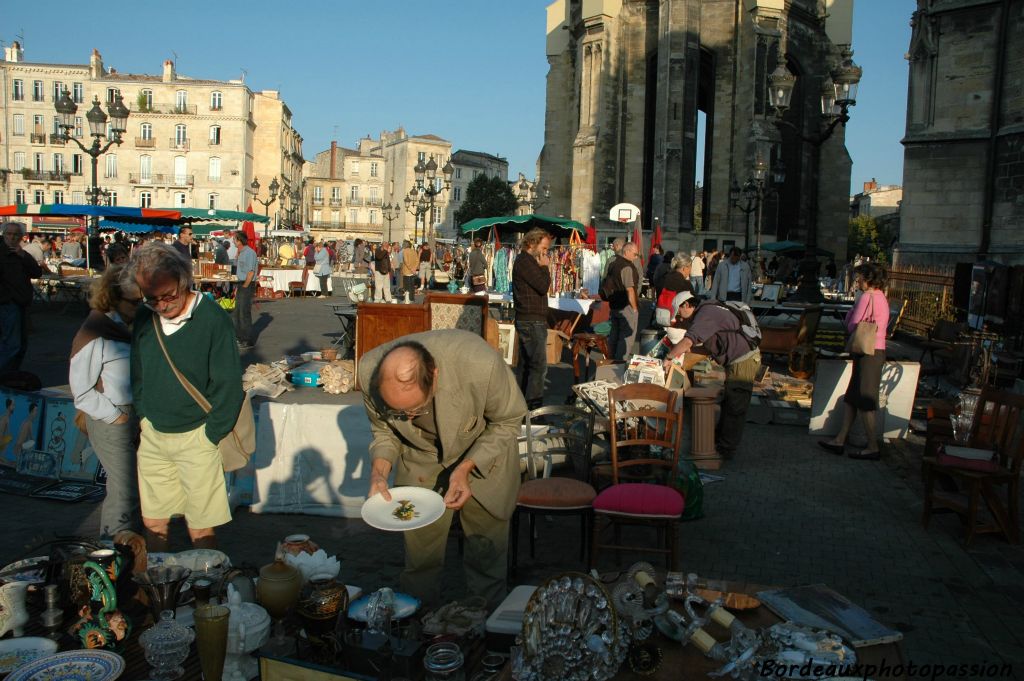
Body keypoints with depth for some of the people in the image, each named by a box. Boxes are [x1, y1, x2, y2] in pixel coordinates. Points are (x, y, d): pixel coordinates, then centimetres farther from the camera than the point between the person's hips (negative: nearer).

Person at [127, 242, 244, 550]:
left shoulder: (212, 317, -15)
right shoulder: (144, 317, 1)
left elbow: (228, 384, -13)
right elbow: (137, 374, 14)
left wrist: (210, 435, -12)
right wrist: (142, 417, 6)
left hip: (195, 436, -5)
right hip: (152, 435, 5)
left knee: (201, 527, 3)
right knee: (152, 521, 15)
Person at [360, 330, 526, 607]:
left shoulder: (481, 365, -38)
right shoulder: (370, 370, -27)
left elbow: (507, 422, -17)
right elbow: (383, 429, -5)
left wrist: (465, 468, -27)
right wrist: (379, 470, -23)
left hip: (483, 459, -2)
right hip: (420, 464, 2)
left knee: (486, 557, 9)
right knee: (420, 559, 9)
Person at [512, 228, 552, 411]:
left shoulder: (527, 261, 18)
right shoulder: (524, 262, -14)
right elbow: (543, 286, -18)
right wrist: (545, 267, -8)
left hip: (528, 320, 11)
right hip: (532, 321, -11)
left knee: (525, 364, 14)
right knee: (539, 366, -12)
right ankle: (534, 406, -12)